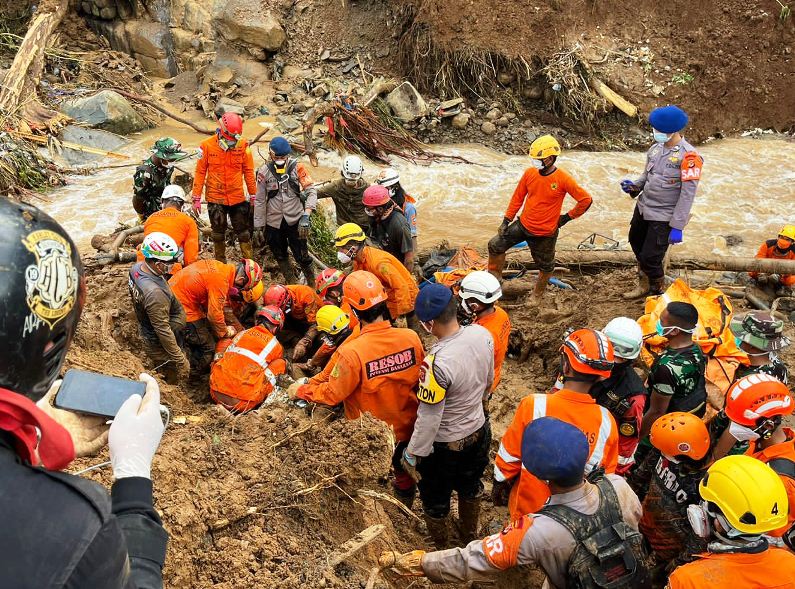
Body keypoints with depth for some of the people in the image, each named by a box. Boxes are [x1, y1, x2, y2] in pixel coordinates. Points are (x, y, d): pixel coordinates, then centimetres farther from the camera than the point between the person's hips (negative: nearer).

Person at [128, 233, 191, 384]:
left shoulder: (136, 267, -12)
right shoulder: (155, 293, -40)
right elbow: (163, 331, -32)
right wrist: (181, 360, -23)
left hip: (145, 330, 9)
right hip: (159, 344, -9)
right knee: (177, 377, 13)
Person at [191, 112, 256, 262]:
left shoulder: (243, 145, -6)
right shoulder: (207, 146, -8)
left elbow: (248, 172, 1)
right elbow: (200, 173, -3)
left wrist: (253, 196, 4)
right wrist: (196, 198, -3)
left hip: (238, 198, 0)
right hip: (215, 199, 0)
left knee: (244, 232, 6)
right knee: (218, 233, 12)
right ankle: (221, 265, 25)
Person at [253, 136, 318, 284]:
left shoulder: (296, 167, -10)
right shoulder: (264, 171, -5)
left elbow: (311, 190, -12)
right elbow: (260, 200, 2)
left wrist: (306, 215, -23)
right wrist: (259, 225, 4)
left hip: (295, 220, -2)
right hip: (274, 222, 2)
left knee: (301, 254, 1)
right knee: (280, 255, 16)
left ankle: (312, 283, 22)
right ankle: (291, 283, 35)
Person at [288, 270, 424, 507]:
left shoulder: (352, 353, -33)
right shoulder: (411, 337, -22)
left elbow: (332, 394, -17)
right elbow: (422, 379, -5)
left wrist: (300, 390, 0)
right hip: (410, 422, 3)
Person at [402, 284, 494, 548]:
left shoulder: (437, 363, -38)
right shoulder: (482, 334, -17)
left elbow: (428, 419, -28)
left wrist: (412, 455, -12)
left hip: (444, 446, -6)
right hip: (479, 431, 6)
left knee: (435, 501, 23)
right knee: (470, 486, 32)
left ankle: (442, 551, 47)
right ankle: (470, 535, 58)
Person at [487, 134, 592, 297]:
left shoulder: (563, 179, -19)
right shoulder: (529, 173, -7)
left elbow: (586, 200, -12)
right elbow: (518, 198, 4)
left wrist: (567, 217, -7)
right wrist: (506, 221, 2)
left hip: (545, 233, -4)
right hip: (522, 225, 4)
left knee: (545, 265, 14)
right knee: (495, 245, 1)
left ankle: (537, 294, 39)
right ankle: (494, 277, 22)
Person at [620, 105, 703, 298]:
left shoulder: (688, 156, -18)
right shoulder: (655, 148, 2)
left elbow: (687, 194, -18)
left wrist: (677, 227, -21)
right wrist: (634, 186, -5)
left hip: (663, 217, -7)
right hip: (643, 208, 7)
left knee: (650, 258, -4)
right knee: (636, 244, 23)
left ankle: (657, 294, 23)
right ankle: (644, 285, 46)